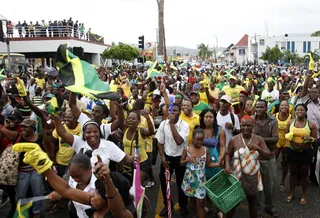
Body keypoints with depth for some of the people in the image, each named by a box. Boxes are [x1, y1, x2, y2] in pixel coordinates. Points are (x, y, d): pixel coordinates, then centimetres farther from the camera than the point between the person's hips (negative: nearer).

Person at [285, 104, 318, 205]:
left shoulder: (311, 124, -8)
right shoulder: (290, 122, -1)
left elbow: (315, 139, -3)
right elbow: (286, 134, 10)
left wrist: (309, 138, -24)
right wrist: (288, 137, -12)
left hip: (306, 152, -2)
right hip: (292, 151, 2)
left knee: (304, 174, 10)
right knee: (293, 172, 14)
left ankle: (304, 195, 26)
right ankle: (291, 193, 29)